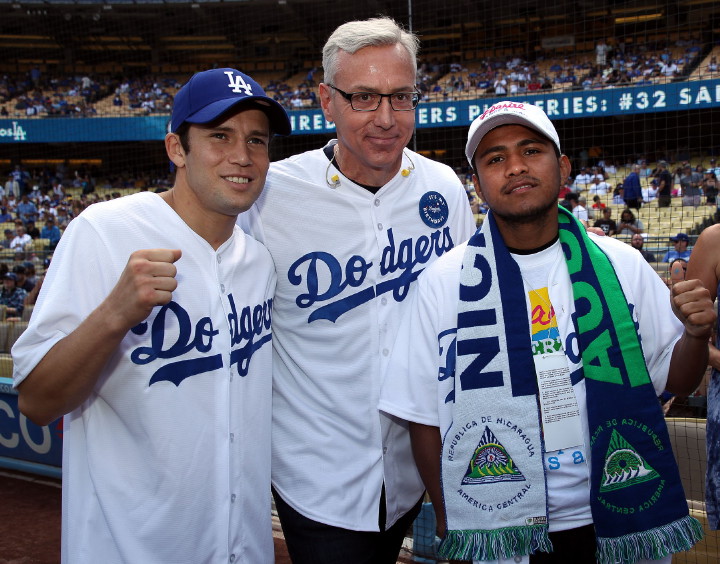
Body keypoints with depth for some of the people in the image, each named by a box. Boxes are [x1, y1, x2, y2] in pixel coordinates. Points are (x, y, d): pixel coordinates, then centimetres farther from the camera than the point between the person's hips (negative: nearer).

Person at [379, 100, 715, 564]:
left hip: (619, 521, 2)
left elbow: (676, 379, 4)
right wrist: (451, 525, -4)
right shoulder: (443, 282, -7)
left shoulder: (620, 265, -2)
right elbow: (425, 417, -4)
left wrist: (696, 335, -15)